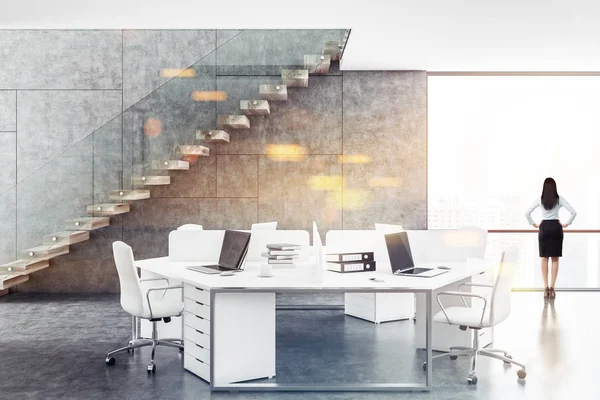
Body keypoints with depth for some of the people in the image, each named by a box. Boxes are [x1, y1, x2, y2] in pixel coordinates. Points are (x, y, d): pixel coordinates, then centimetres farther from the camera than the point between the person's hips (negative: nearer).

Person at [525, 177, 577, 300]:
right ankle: (552, 287, 1)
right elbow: (573, 212, -6)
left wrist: (534, 224, 5)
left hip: (544, 228, 0)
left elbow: (527, 213, -5)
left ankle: (546, 287, 1)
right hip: (556, 228, 0)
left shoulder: (540, 199, -1)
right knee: (555, 259, 4)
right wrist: (567, 224, 4)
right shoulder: (559, 199, -2)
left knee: (544, 259, 5)